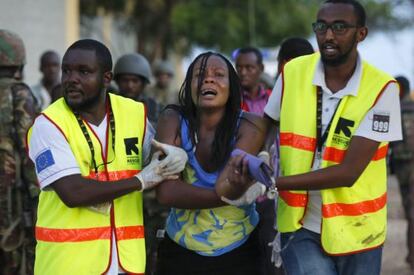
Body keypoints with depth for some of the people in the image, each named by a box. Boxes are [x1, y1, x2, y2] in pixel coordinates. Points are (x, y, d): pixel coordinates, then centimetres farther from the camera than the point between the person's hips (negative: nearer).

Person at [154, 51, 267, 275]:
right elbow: (167, 192, -23)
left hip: (238, 252, 0)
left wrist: (237, 181, -49)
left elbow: (226, 187, -27)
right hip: (180, 252, 0)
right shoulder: (173, 120, -12)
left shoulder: (249, 126, -13)